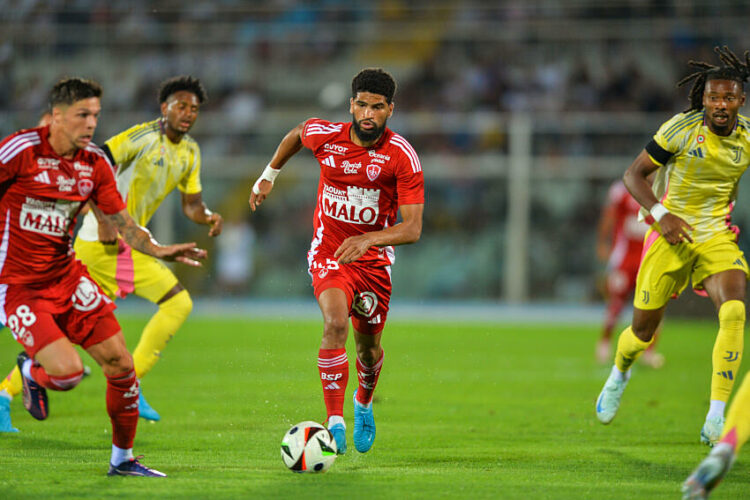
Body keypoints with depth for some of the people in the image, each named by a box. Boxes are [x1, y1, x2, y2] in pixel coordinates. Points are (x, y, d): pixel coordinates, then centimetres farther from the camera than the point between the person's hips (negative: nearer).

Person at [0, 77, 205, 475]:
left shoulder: (94, 163, 1)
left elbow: (123, 224, 4)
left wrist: (158, 250, -12)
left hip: (67, 277, 6)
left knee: (120, 364, 0)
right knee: (68, 372, -21)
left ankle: (122, 459, 18)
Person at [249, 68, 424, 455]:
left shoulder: (402, 156, -18)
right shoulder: (324, 136, -13)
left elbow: (413, 228, -23)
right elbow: (296, 135, 15)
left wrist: (367, 239, -38)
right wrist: (269, 175, 20)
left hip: (374, 259, 1)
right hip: (328, 253, -1)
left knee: (368, 346, 12)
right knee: (335, 324, -27)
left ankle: (364, 403, 47)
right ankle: (335, 423, -29)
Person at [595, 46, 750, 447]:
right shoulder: (682, 128, -14)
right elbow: (633, 174, -9)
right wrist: (661, 214, -22)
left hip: (717, 237, 2)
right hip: (672, 234, -2)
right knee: (643, 331, 6)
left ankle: (715, 420, -25)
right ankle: (618, 377, 45)